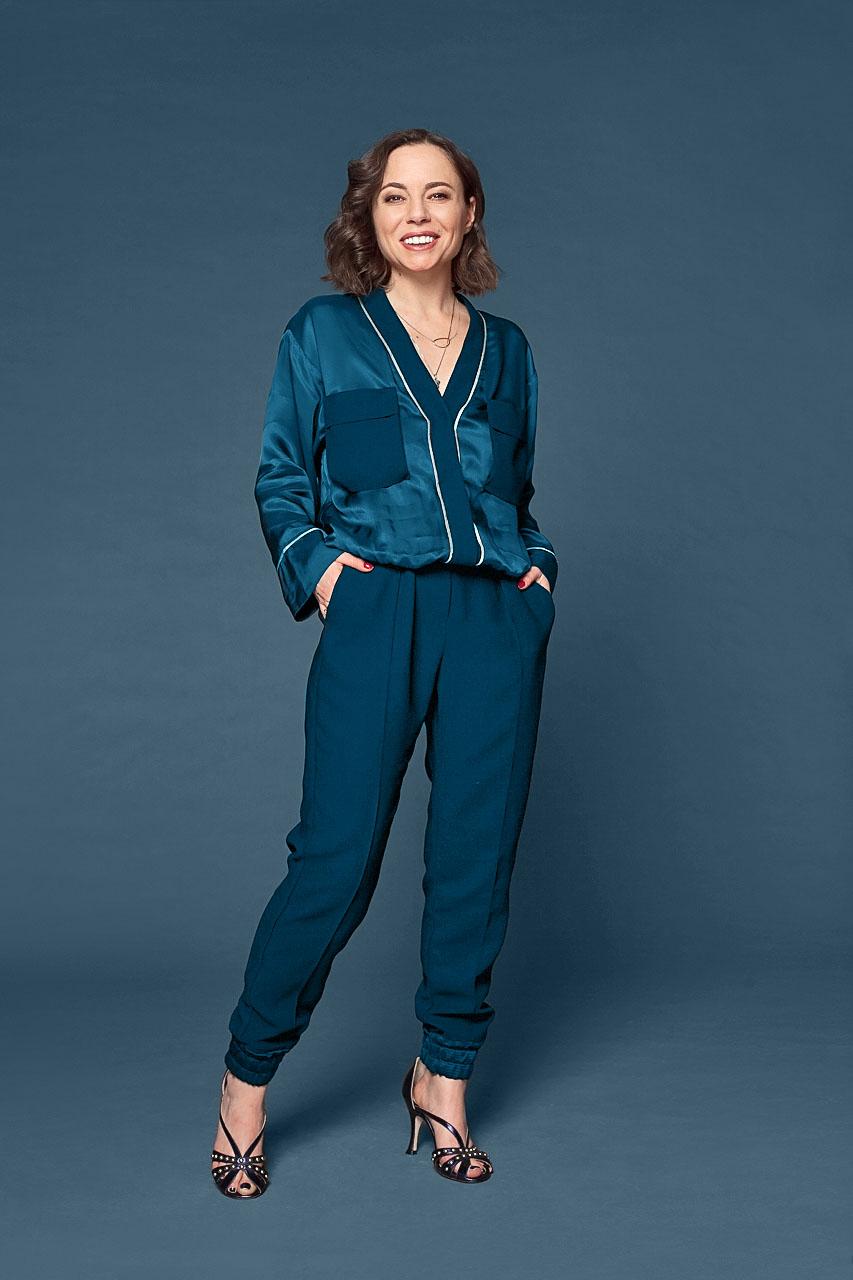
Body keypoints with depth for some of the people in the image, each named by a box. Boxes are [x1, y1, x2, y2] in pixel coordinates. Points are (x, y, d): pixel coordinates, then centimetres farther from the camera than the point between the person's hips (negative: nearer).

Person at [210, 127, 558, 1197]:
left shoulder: (506, 349, 17)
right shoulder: (322, 335, 9)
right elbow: (280, 480, 9)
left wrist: (537, 563, 8)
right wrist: (312, 563, -6)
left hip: (497, 618, 3)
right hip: (375, 612, -3)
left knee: (477, 855, 5)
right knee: (335, 858, -6)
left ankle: (442, 1079, 20)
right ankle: (246, 1081, 11)